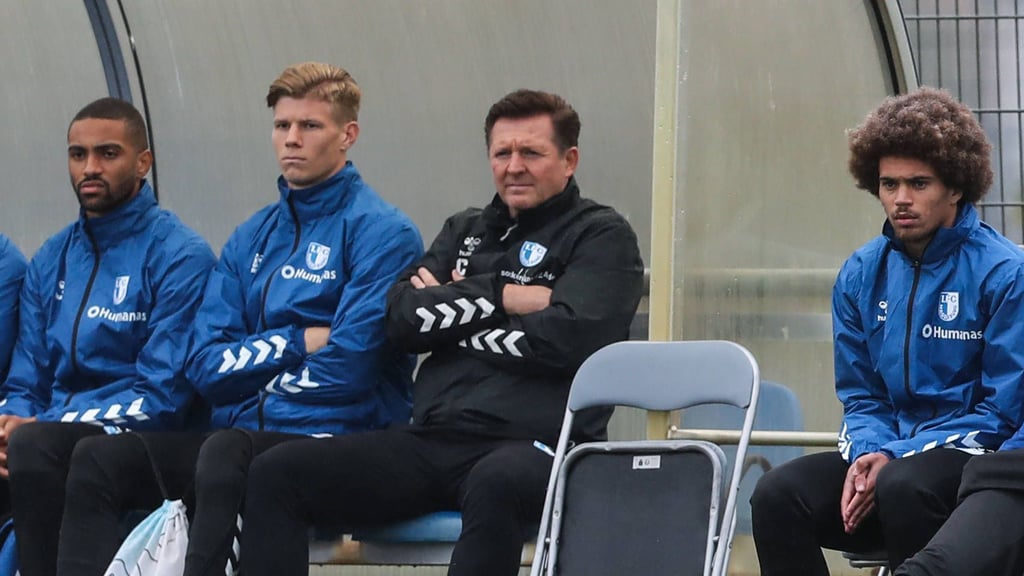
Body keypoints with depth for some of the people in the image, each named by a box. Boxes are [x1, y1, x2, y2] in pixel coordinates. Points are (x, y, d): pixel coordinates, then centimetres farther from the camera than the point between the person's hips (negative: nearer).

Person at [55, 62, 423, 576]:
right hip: (251, 432, 7)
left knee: (227, 452, -37)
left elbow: (346, 368, -15)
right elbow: (207, 366, 8)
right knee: (98, 459, -9)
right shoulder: (254, 237, 17)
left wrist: (253, 364, -1)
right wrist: (300, 342, -5)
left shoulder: (381, 232, -4)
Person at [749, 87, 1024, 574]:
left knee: (903, 486, -38)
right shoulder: (861, 276, 11)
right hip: (885, 448, 5)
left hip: (975, 460, -5)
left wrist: (894, 460, -17)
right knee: (777, 495, -23)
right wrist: (868, 453, -8)